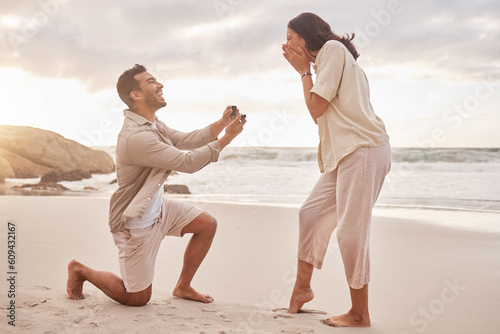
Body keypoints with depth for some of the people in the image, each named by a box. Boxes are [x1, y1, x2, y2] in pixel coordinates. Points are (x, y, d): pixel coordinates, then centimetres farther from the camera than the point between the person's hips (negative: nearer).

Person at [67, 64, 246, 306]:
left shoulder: (152, 124, 3)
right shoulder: (136, 137, -30)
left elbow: (185, 140, 5)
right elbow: (188, 162, -29)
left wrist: (220, 125, -9)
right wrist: (226, 138, -26)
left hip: (157, 208, 10)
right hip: (136, 223, -9)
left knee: (207, 224, 5)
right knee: (139, 298, 4)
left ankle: (183, 287, 18)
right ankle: (80, 271, 24)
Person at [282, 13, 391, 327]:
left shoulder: (333, 48, -3)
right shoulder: (325, 59, 24)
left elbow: (316, 108, -9)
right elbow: (321, 114, 13)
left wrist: (304, 70, 4)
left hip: (364, 148, -10)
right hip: (343, 152, 10)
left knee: (351, 229, -10)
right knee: (311, 212, 12)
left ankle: (360, 314, 0)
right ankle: (303, 287, 24)